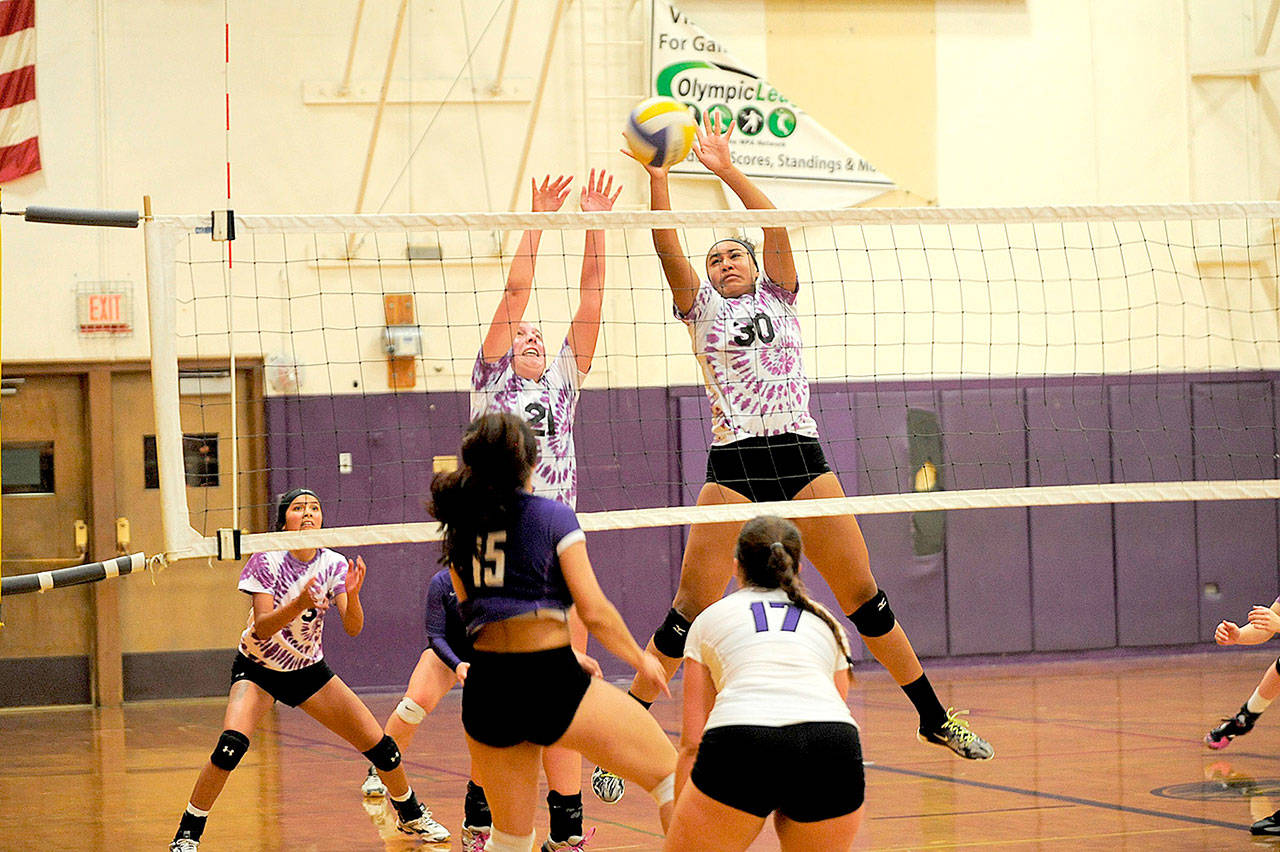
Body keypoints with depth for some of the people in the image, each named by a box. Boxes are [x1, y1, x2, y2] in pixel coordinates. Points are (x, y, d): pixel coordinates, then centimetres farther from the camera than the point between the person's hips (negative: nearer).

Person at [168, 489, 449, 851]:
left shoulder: (334, 565, -9)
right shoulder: (267, 560, -18)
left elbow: (353, 628, -19)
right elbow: (261, 628, -25)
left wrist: (352, 593, -39)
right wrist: (299, 604, -41)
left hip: (309, 670, 3)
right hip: (258, 670, -3)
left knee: (379, 745, -2)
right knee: (230, 746, -30)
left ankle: (411, 815, 26)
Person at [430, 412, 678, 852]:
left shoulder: (460, 527, 13)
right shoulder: (553, 516, -2)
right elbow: (594, 612, -5)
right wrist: (641, 660, 13)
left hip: (483, 691, 5)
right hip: (549, 684, -5)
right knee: (670, 775, 8)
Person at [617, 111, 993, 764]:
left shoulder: (777, 295, 15)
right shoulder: (702, 308, 12)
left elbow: (777, 225, 0)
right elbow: (667, 248, -3)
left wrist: (727, 170, -9)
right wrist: (657, 178, -15)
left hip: (801, 456, 1)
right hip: (733, 466, -1)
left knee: (863, 595, 2)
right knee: (692, 606, -8)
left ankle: (934, 717, 11)